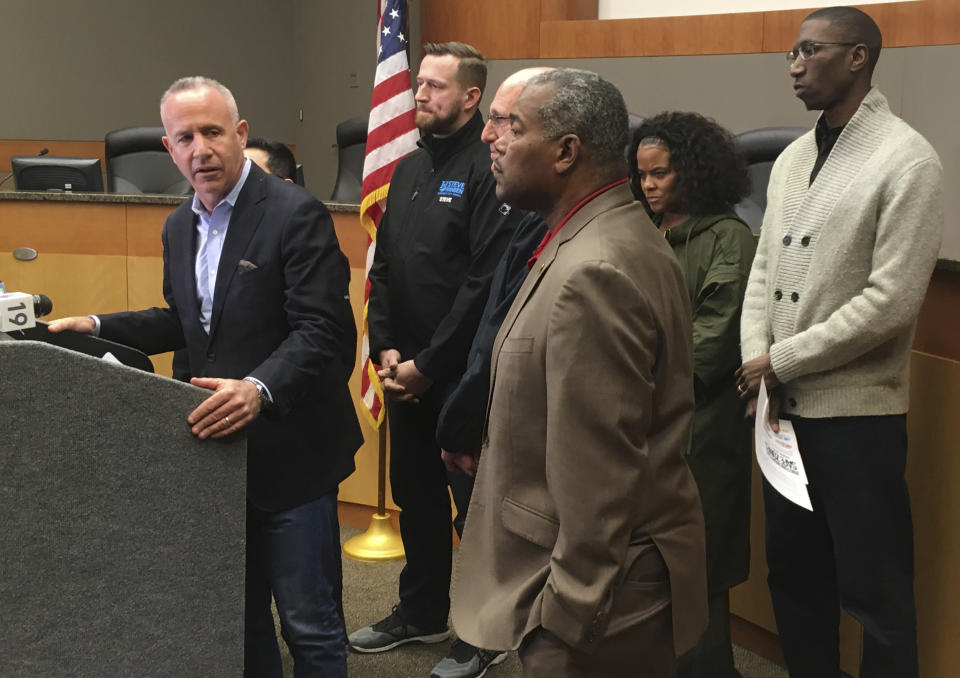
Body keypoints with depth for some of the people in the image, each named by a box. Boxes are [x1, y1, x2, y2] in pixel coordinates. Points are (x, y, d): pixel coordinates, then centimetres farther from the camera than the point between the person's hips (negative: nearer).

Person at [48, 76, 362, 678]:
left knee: (309, 622, 3)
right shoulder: (180, 227, 10)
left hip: (287, 452, -7)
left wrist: (259, 389, -38)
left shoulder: (296, 214, -15)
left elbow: (320, 330, -22)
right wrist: (97, 328, 10)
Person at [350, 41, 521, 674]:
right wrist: (386, 348, 2)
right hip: (405, 371, 8)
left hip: (461, 375, -7)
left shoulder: (487, 169, -13)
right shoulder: (408, 170, 12)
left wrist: (428, 364, -15)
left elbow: (486, 282, -19)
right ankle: (421, 612, 34)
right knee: (414, 494, 17)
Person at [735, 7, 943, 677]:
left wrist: (783, 362, -13)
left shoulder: (907, 161, -11)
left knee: (874, 591, 5)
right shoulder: (792, 158, 11)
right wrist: (756, 364, -5)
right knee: (794, 573, 17)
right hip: (785, 407, 7)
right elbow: (764, 270, 11)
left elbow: (892, 301, -17)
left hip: (858, 414, -7)